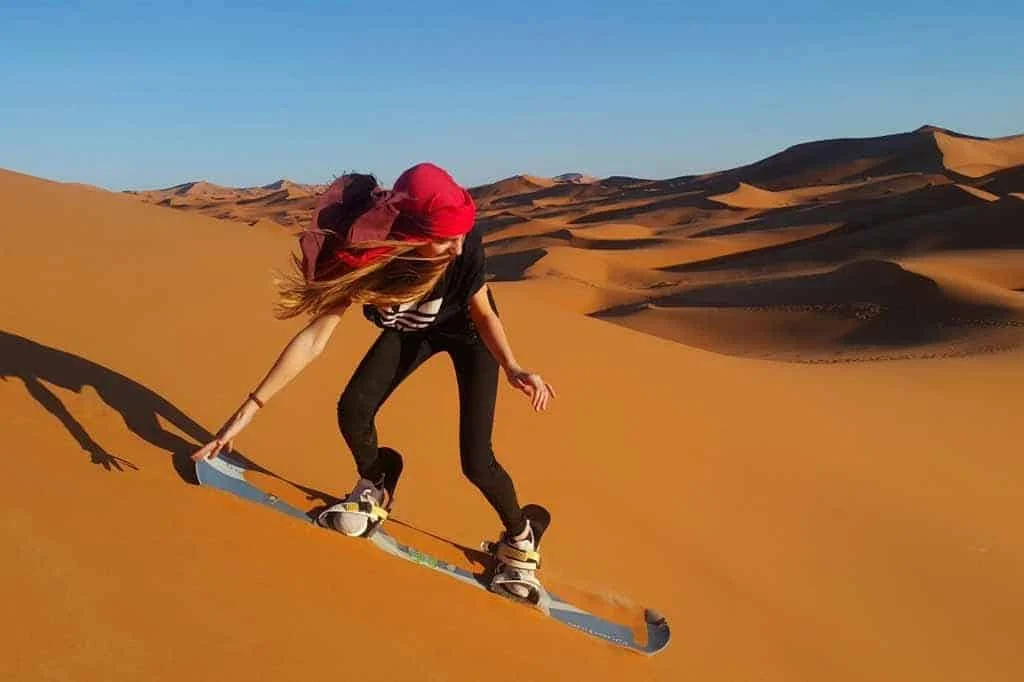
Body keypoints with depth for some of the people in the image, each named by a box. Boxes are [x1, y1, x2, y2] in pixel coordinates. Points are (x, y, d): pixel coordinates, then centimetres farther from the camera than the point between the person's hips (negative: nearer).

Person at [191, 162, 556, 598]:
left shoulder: (464, 245, -39)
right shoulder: (366, 257, -36)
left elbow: (483, 312, -19)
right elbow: (314, 338, -31)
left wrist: (513, 369, -34)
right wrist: (251, 408, -31)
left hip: (469, 333, -2)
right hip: (412, 331, 2)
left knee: (475, 461, -11)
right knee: (353, 410, -16)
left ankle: (520, 538, 18)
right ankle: (375, 490, 17)